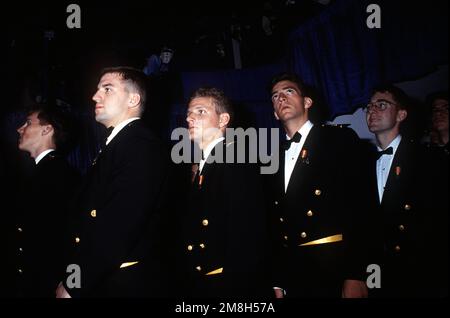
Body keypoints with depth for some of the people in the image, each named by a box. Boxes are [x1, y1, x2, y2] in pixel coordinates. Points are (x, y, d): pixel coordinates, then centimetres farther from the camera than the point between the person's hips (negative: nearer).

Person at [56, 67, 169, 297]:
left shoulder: (143, 146, -17)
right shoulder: (113, 145, 12)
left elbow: (120, 226, -24)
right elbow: (93, 218, 9)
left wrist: (73, 287, -18)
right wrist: (72, 280, 4)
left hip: (126, 284, -8)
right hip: (98, 281, 8)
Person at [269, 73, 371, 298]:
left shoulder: (340, 139, 0)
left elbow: (357, 205, -9)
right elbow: (276, 225, 13)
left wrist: (355, 275, -16)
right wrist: (276, 282, 9)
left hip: (333, 269, -4)